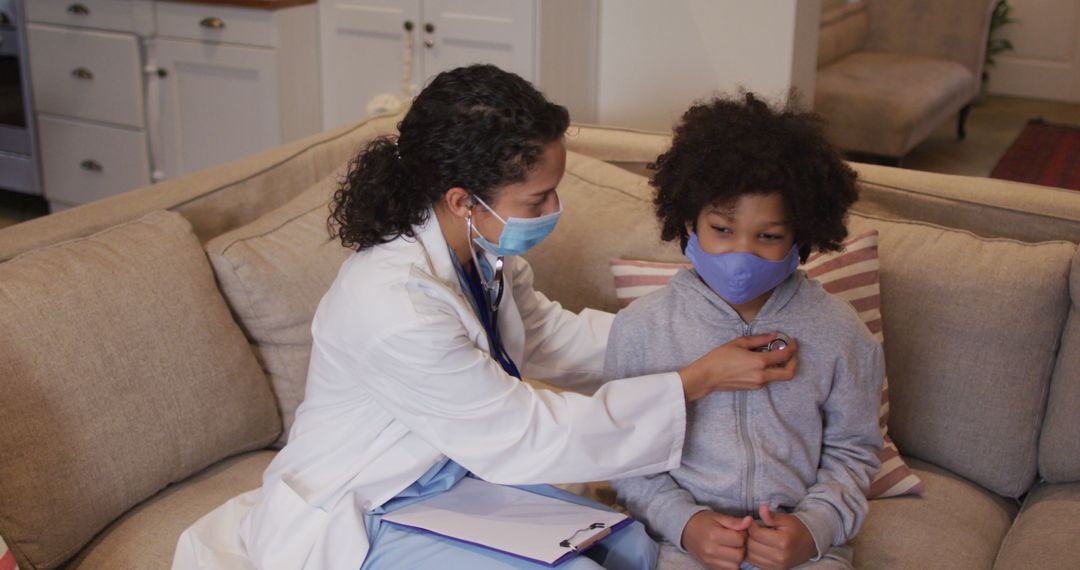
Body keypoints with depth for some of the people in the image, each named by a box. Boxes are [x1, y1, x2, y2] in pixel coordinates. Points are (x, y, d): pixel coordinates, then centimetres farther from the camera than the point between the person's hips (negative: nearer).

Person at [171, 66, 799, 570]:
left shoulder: (481, 251, -9)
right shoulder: (394, 307, -35)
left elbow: (551, 334, 9)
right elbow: (524, 438, -27)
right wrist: (697, 381, -24)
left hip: (455, 474, 8)